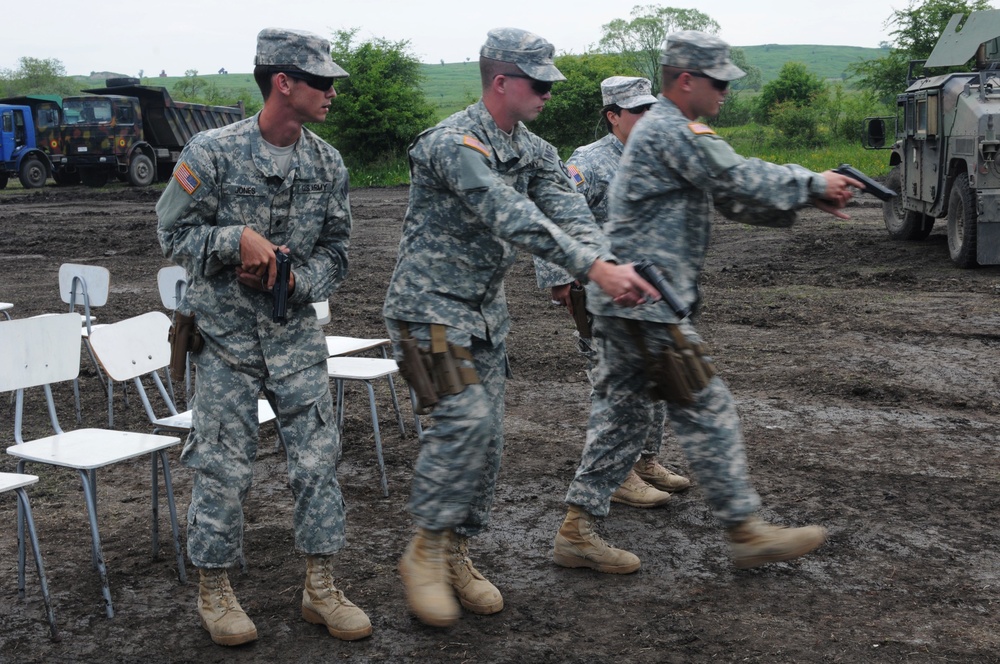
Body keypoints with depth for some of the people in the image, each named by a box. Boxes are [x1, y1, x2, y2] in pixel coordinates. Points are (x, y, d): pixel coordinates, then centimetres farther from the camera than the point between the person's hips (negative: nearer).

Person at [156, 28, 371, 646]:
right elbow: (174, 234, -5)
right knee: (224, 465, 1)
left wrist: (292, 280, -12)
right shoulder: (213, 152, -11)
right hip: (226, 333, -4)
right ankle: (214, 589, 20)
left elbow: (336, 251, 6)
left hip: (297, 332, 4)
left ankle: (321, 588, 15)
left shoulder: (328, 164, 2)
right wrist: (239, 237, -22)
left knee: (319, 455, 2)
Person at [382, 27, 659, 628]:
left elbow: (570, 213, -9)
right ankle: (425, 551, -6)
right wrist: (596, 270, -39)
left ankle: (456, 554, 20)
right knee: (466, 419, -22)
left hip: (487, 310, 8)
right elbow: (516, 220, -32)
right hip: (431, 305, -8)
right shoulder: (454, 143, -20)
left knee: (489, 436, 6)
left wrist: (609, 264, -30)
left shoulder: (535, 152, 7)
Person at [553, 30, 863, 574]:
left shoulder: (662, 130, 20)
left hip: (619, 300, 11)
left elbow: (733, 198, 17)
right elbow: (741, 181, -16)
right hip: (645, 301, -11)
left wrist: (806, 199, 7)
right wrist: (813, 184, -2)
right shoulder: (672, 131, -13)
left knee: (623, 415, 12)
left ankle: (577, 531, 15)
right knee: (706, 412, -2)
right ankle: (746, 532, 9)